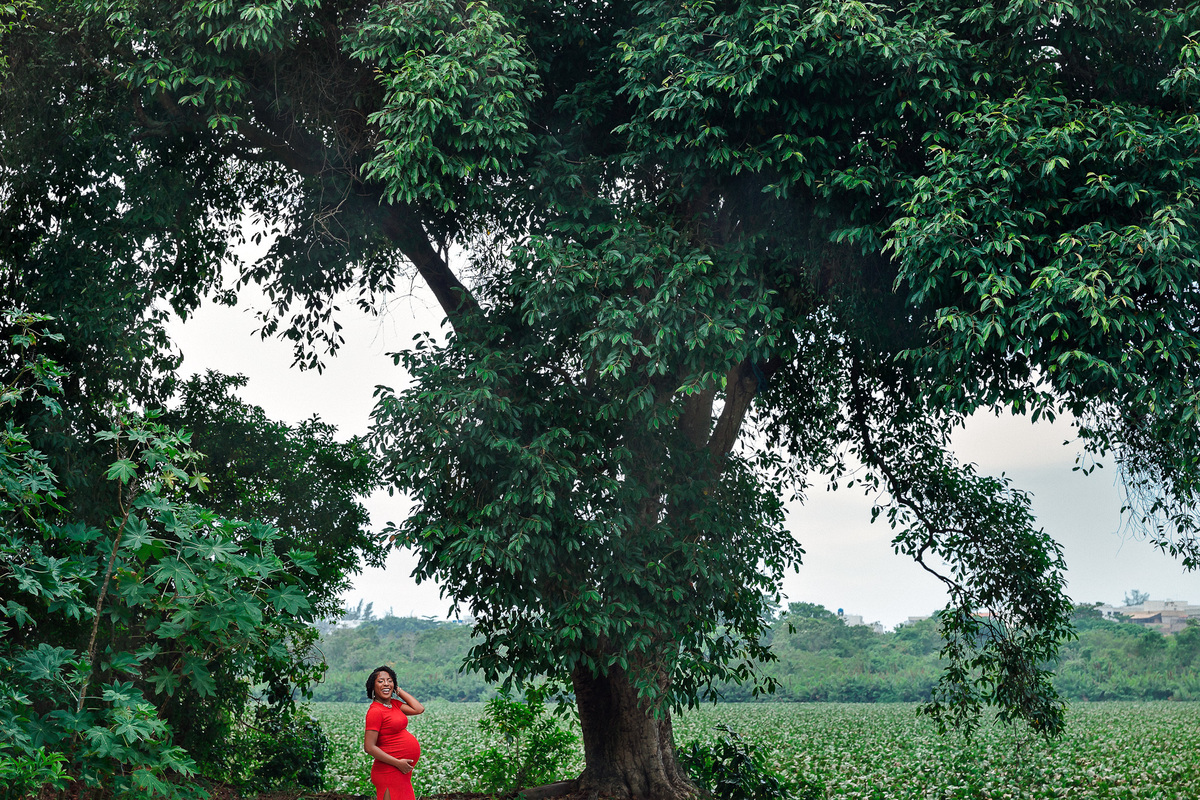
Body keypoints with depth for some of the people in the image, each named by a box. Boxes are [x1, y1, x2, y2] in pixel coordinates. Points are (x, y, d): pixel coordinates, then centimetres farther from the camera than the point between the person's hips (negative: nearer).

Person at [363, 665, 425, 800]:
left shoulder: (394, 704, 12)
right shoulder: (375, 711, -14)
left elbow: (419, 709, 8)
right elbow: (369, 747, -17)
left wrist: (398, 690, 9)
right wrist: (397, 763, -17)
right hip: (390, 772, -9)